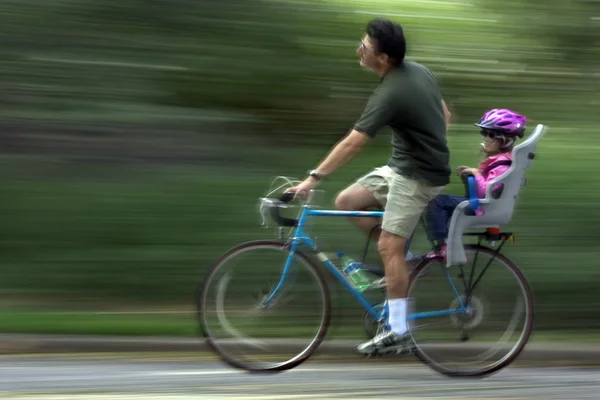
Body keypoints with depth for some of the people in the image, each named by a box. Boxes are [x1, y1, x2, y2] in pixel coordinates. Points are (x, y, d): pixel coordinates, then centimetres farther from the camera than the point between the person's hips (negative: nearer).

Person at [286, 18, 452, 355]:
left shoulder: (390, 94, -25)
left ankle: (398, 332, -6)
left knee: (389, 246, -10)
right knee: (346, 201, 6)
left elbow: (352, 143, -27)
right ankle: (401, 253, 15)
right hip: (402, 165, 9)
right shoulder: (419, 71, 4)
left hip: (418, 176, -9)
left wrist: (314, 178, -24)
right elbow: (445, 116, 15)